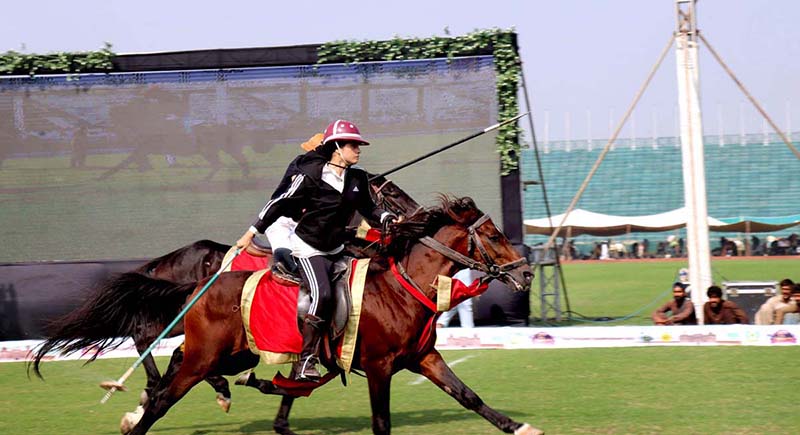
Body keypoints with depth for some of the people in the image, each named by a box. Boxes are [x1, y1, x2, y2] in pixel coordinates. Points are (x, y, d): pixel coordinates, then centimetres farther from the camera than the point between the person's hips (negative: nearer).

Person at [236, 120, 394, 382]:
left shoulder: (358, 179, 3)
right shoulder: (312, 175, -15)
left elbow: (367, 208, 19)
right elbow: (281, 204, -9)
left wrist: (389, 219, -2)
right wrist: (252, 232, -6)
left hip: (336, 248, 8)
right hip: (308, 247, -8)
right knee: (322, 294, -25)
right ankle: (306, 360, -21)